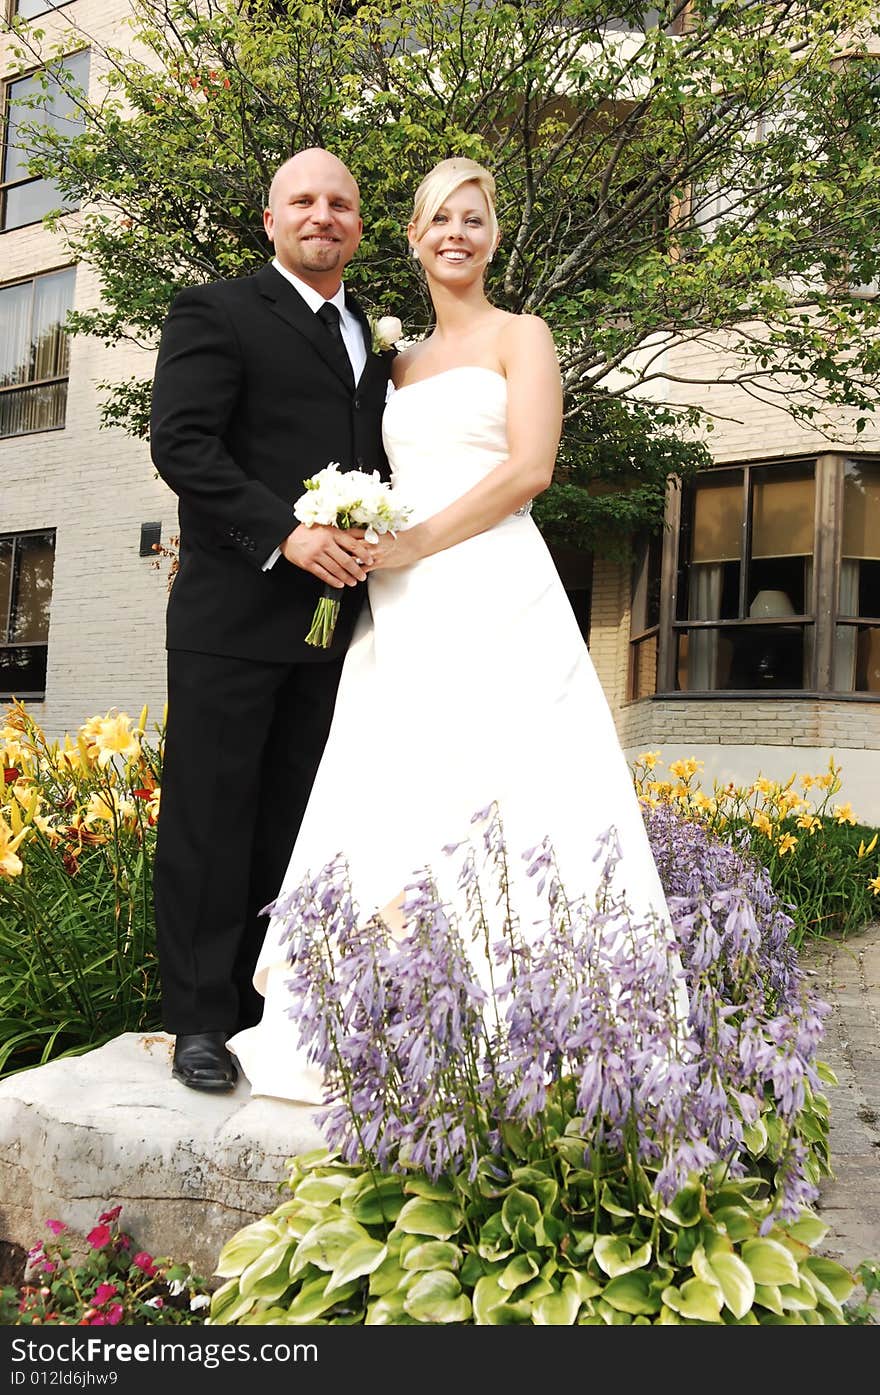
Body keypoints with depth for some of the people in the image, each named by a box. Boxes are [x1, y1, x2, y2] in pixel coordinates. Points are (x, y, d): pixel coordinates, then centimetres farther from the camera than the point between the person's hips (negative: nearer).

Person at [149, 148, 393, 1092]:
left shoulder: (379, 336, 21)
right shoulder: (215, 313, 2)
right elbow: (181, 443, -10)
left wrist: (379, 540, 3)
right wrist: (285, 535, -19)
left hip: (335, 620, 6)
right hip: (235, 615, -5)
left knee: (295, 825, 9)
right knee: (211, 821, 0)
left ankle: (275, 1006, 19)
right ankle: (201, 1018, 11)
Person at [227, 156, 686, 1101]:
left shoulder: (521, 336, 8)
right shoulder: (399, 362, 24)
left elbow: (529, 468, -6)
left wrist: (413, 544, -12)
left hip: (494, 596, -5)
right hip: (403, 608, 5)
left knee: (496, 800, -10)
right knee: (396, 803, -1)